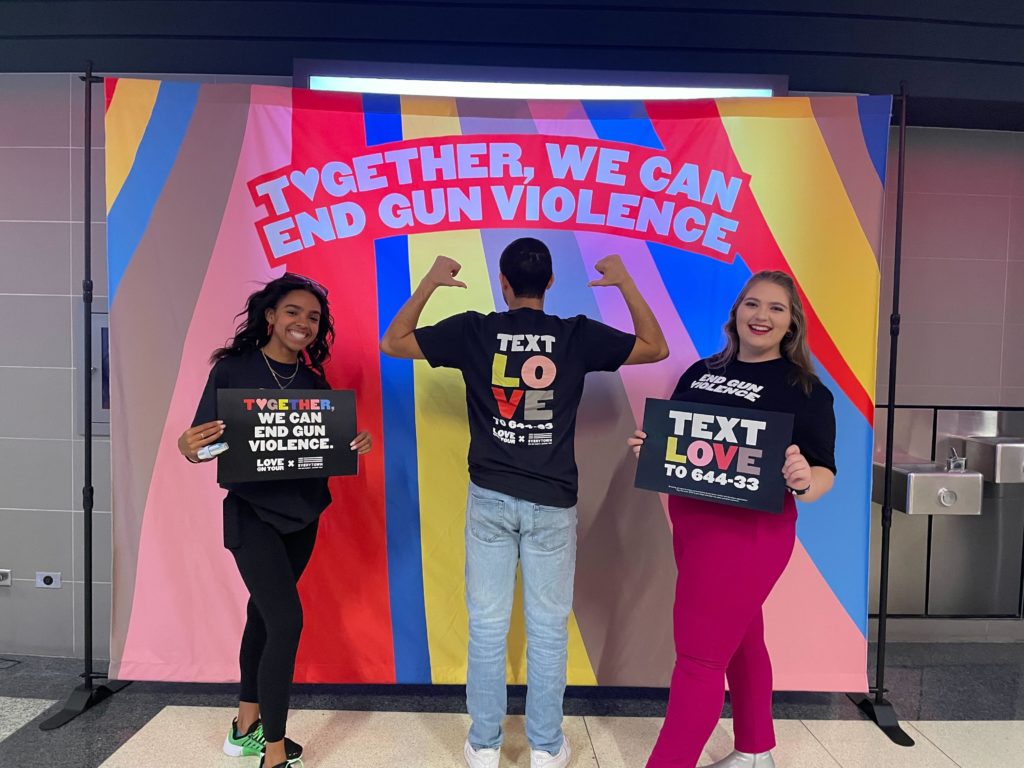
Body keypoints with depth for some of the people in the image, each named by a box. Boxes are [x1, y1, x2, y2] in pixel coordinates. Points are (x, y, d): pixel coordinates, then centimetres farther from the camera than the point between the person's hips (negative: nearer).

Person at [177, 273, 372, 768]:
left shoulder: (314, 381, 4)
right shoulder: (232, 369, -9)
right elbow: (203, 443, -9)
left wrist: (354, 447, -11)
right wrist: (187, 447, -30)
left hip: (302, 514, 5)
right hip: (252, 512, -5)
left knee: (265, 614, 18)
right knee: (286, 620, -11)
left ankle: (246, 727, 36)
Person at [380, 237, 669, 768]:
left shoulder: (472, 330, -3)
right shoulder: (578, 335, -4)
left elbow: (392, 343, 7)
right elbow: (657, 348, 9)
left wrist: (429, 282, 13)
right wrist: (624, 283, 13)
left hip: (489, 499, 1)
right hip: (552, 503, 0)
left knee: (487, 626, 11)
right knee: (548, 629, 12)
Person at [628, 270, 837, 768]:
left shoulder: (804, 389, -8)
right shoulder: (701, 372, 6)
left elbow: (825, 472, -11)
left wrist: (804, 482, -33)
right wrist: (646, 448, -8)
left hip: (748, 531, -6)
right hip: (690, 522, 6)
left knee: (699, 655, -2)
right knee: (740, 640, 22)